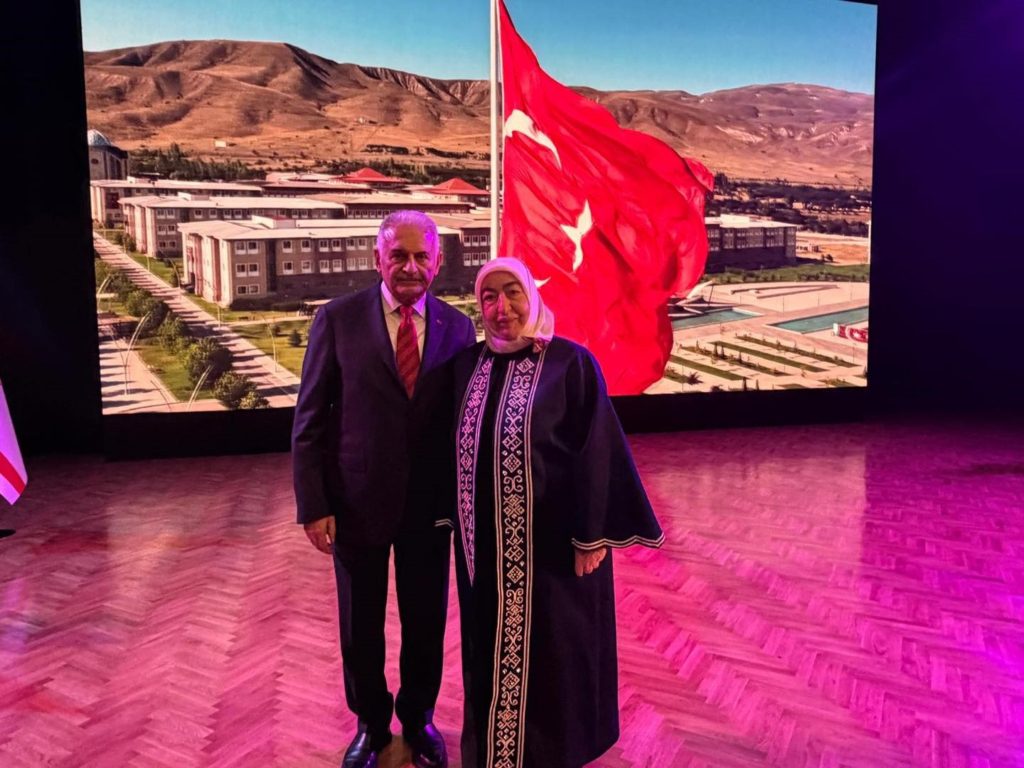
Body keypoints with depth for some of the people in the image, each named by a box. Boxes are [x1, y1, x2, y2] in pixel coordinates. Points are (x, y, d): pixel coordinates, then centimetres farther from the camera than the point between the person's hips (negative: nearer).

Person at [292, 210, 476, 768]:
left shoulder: (457, 328, 0)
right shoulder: (338, 319, -6)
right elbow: (309, 421, -5)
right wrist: (313, 505, -9)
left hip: (431, 507, 1)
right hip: (357, 503, -1)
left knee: (427, 623, 15)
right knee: (360, 627, 15)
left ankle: (418, 718, 40)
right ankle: (370, 723, 40)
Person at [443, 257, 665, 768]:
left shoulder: (572, 363, -10)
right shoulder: (468, 365, 5)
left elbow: (596, 453, -11)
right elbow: (457, 446, 11)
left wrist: (592, 536, -13)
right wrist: (457, 521, 10)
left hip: (550, 540, -4)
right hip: (483, 542, 5)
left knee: (551, 652, 10)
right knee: (492, 650, 18)